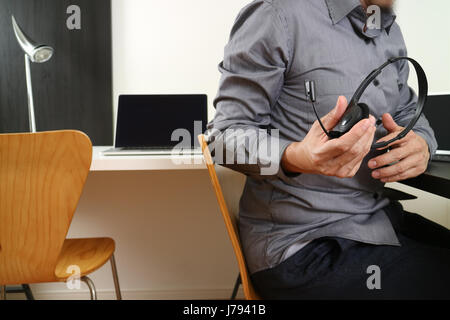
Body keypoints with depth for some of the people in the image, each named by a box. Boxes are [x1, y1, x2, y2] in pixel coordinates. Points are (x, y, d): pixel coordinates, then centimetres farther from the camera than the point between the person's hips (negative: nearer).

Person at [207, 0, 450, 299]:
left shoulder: (392, 32, 13)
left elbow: (410, 112, 22)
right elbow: (226, 135, -12)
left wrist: (421, 143, -4)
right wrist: (296, 158, -33)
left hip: (380, 217, 8)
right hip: (304, 243, -8)